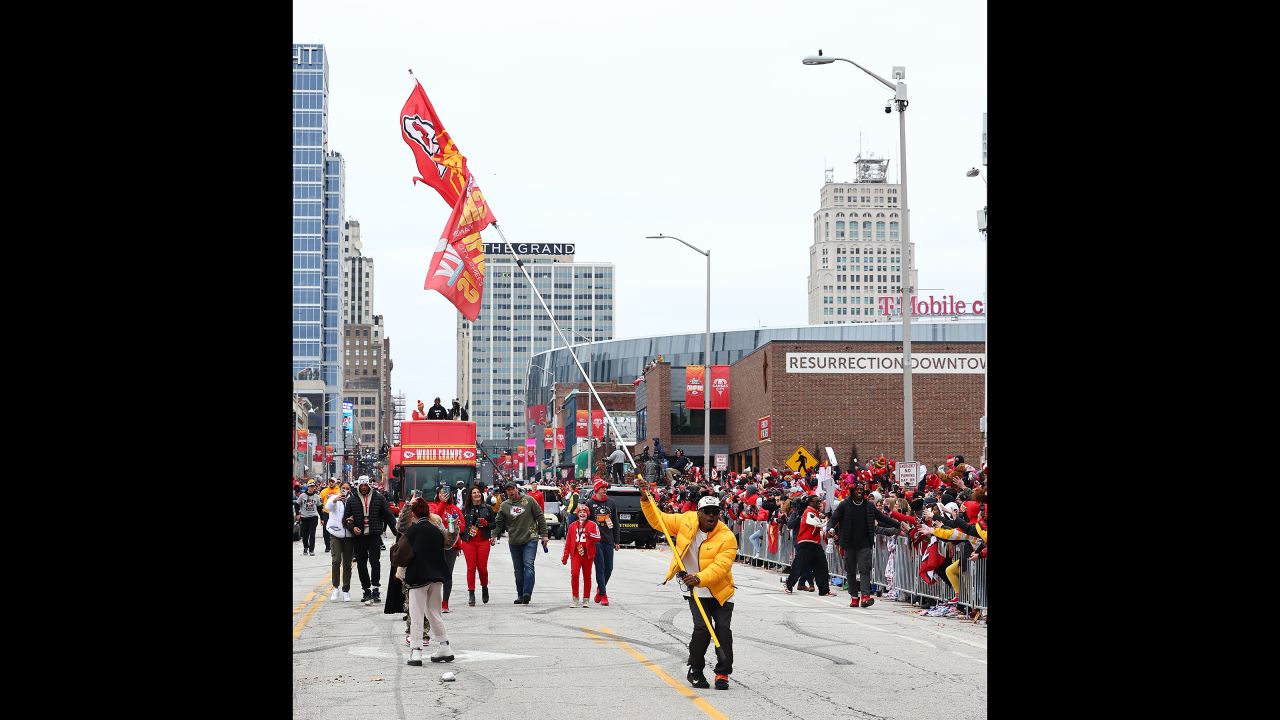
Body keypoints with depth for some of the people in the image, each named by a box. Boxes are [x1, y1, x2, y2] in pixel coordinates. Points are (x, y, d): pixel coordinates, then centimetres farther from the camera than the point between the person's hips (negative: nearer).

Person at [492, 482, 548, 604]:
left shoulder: (529, 501, 1)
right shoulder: (504, 506, 9)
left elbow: (540, 517, 3)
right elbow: (499, 523, 12)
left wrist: (544, 534, -1)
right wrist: (495, 535, -5)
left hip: (530, 540, -4)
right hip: (514, 542, 4)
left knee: (528, 566, -15)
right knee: (518, 570, 8)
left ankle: (527, 593, -22)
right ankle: (520, 595, 14)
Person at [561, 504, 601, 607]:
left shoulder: (592, 525, 4)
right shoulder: (572, 526, 11)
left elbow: (598, 538, -9)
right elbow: (568, 542, 13)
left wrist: (590, 535, -28)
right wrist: (565, 556, 11)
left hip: (588, 554, -1)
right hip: (576, 553, 1)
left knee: (587, 576, 6)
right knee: (574, 573, -14)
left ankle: (585, 600, 15)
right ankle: (575, 599, -6)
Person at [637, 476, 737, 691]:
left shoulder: (727, 538, -18)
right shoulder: (686, 521, -7)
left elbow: (720, 566, -29)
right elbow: (659, 520, 7)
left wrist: (700, 578, -44)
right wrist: (646, 500, -5)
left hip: (720, 591, -1)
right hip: (696, 592, 1)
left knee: (723, 630, -7)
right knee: (702, 629, -13)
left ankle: (723, 673, 9)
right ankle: (695, 671, 6)